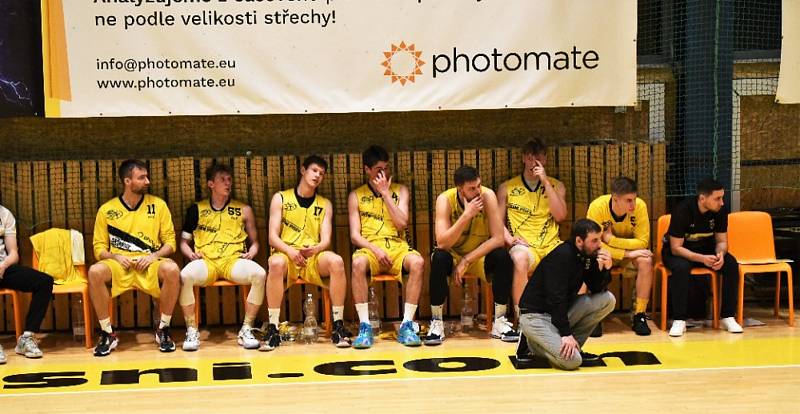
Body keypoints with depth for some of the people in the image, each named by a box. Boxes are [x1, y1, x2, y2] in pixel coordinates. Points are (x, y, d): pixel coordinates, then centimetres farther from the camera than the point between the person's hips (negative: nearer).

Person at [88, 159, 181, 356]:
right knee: (95, 272, -33)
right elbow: (99, 247, 8)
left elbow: (170, 241, 7)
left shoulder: (158, 205, 7)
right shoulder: (106, 210, 6)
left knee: (171, 270, -34)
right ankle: (107, 333, -15)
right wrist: (115, 257, -13)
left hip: (150, 263, 0)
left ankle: (163, 329, -13)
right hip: (119, 265, 0)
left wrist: (153, 256, -12)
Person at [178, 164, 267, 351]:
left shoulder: (244, 210, 16)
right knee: (185, 276, -35)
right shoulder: (197, 209, 15)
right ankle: (192, 332, -18)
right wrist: (190, 254, -3)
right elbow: (184, 241, 19)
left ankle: (246, 330, -18)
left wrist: (251, 253, 0)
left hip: (234, 260, 1)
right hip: (205, 262, 0)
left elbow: (254, 242, 22)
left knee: (259, 274, -32)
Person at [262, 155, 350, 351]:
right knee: (276, 263, -38)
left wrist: (316, 249, -21)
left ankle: (338, 326, -23)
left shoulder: (325, 204, 14)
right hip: (286, 255, -2)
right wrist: (290, 251, -21)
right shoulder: (281, 198, 7)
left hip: (314, 258, 2)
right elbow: (273, 237, -1)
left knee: (336, 261, -31)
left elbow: (326, 239, 4)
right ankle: (273, 329, -32)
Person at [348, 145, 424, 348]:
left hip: (397, 247, 1)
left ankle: (407, 325, -29)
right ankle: (365, 326, -32)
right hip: (370, 248, -1)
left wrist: (385, 193, -3)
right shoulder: (356, 196, 11)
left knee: (417, 262, -33)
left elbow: (402, 223, -2)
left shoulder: (400, 190, 14)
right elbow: (355, 235, 4)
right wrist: (375, 250, -14)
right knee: (358, 263, -37)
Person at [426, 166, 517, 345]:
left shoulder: (488, 196, -20)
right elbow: (442, 243, -30)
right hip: (453, 255, -1)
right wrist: (467, 215, -38)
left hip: (481, 255, 1)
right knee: (439, 258, -33)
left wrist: (467, 261, -25)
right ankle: (436, 323, -22)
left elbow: (497, 239, -21)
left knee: (503, 257, -28)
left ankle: (499, 322, -15)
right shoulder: (445, 199, -21)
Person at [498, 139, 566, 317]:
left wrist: (545, 182, -2)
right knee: (520, 259, -39)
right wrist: (510, 239, -10)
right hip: (524, 246, -2)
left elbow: (560, 216, 1)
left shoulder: (556, 186, 18)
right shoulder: (507, 187, 14)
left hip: (551, 245, 2)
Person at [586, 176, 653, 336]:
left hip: (631, 251, 2)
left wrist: (611, 239, -30)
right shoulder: (597, 207, -28)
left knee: (646, 261, -29)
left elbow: (643, 242, -21)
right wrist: (627, 253, -34)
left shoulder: (640, 206, -23)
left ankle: (639, 315, -14)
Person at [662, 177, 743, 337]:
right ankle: (679, 320, -28)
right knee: (681, 268, -38)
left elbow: (721, 241, -3)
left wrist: (720, 254, -28)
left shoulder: (720, 211, -12)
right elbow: (676, 248, -24)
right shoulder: (682, 211, -26)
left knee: (731, 264, -22)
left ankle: (727, 316, -13)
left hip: (706, 249, 5)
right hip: (678, 251, -4)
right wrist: (702, 259, -38)